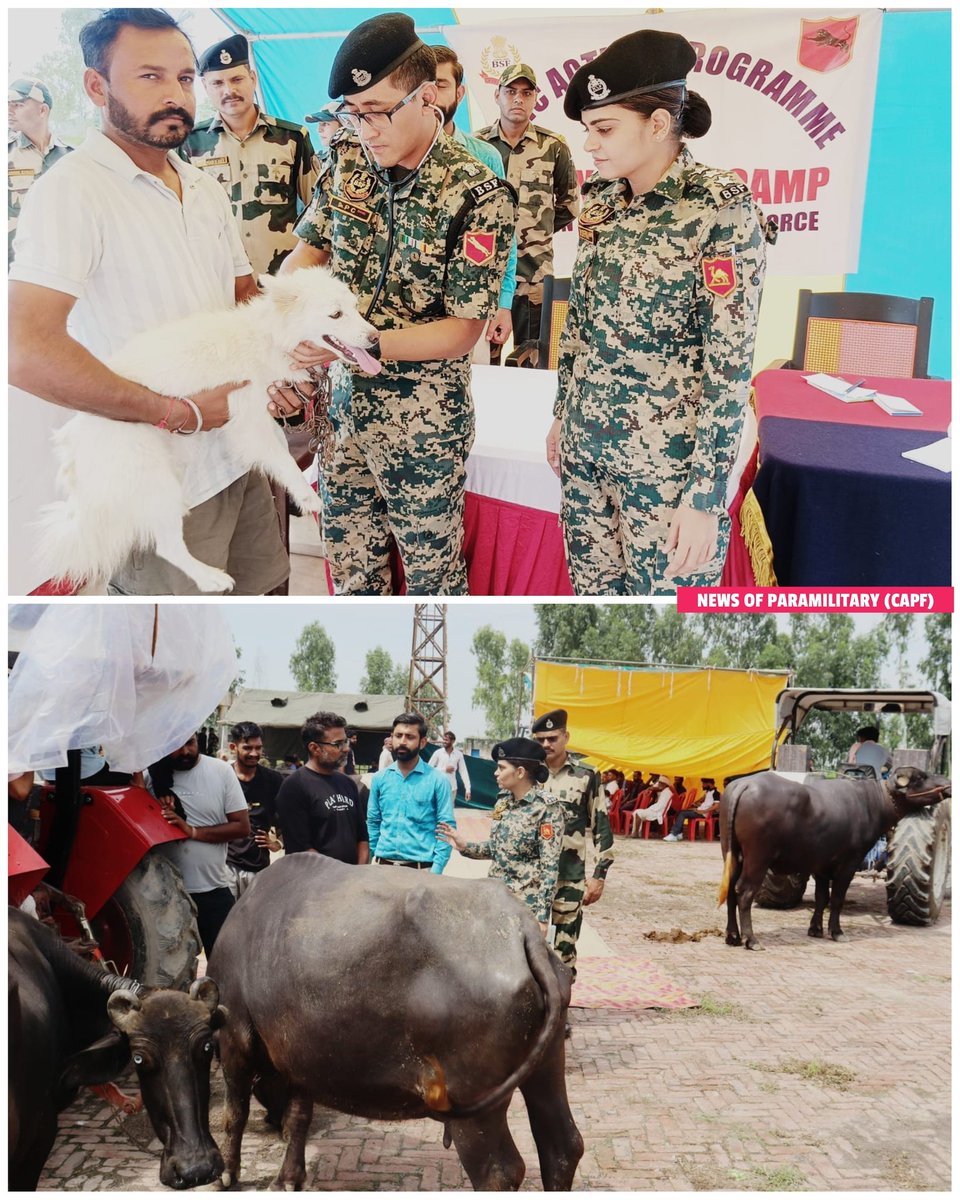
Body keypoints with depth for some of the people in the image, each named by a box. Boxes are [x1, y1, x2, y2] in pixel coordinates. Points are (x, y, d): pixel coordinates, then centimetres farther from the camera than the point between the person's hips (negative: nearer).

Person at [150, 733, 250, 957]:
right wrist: (157, 803, -15)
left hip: (214, 891, -1)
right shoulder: (153, 775, -1)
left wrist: (193, 831, -17)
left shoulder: (221, 771, -4)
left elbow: (242, 826, -5)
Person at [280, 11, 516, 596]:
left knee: (432, 568, 10)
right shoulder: (347, 162, 0)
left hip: (423, 421, -5)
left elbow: (463, 329, -16)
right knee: (350, 566, 16)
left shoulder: (479, 196, -16)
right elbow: (308, 250, 9)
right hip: (344, 404, 5)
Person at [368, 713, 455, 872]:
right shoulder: (380, 778, 6)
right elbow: (373, 822, 12)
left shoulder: (437, 780, -5)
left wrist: (436, 870, -13)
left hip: (421, 866, -3)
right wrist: (371, 857, 4)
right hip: (384, 864, 3)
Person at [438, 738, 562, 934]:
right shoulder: (505, 803, 8)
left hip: (526, 906, -7)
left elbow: (550, 867, -17)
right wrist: (465, 846, 3)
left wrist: (542, 916, -20)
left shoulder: (546, 808, -14)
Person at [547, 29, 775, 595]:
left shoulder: (720, 206, -15)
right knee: (592, 588, 14)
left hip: (666, 458, -6)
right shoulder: (603, 202, 5)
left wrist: (705, 495, -20)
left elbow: (731, 362, -18)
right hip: (585, 442, 6)